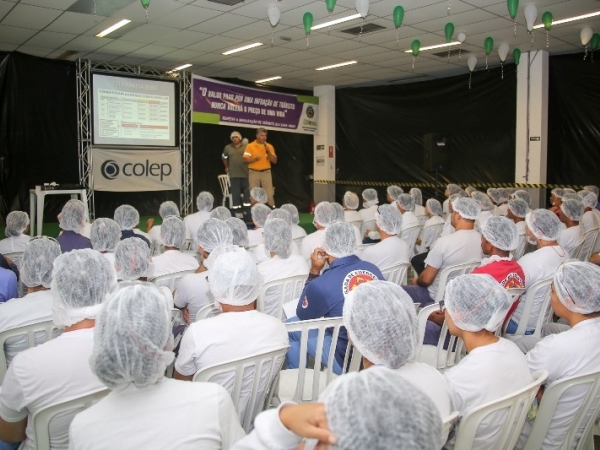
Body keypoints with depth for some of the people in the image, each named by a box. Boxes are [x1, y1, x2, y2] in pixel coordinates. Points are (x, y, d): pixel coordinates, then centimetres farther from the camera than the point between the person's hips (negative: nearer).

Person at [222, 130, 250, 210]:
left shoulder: (246, 147, 1)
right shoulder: (228, 148, 8)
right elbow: (224, 157, 24)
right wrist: (227, 167, 21)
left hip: (246, 173, -1)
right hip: (234, 174, 1)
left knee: (247, 191, 0)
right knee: (235, 192, 1)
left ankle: (247, 207, 7)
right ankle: (236, 207, 5)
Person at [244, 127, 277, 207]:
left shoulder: (269, 146, 7)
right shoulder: (250, 146, 1)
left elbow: (274, 161, 4)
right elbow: (245, 160, -4)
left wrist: (268, 152, -10)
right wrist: (255, 158, -19)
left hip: (266, 172, 1)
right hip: (254, 173, -1)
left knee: (269, 194, -4)